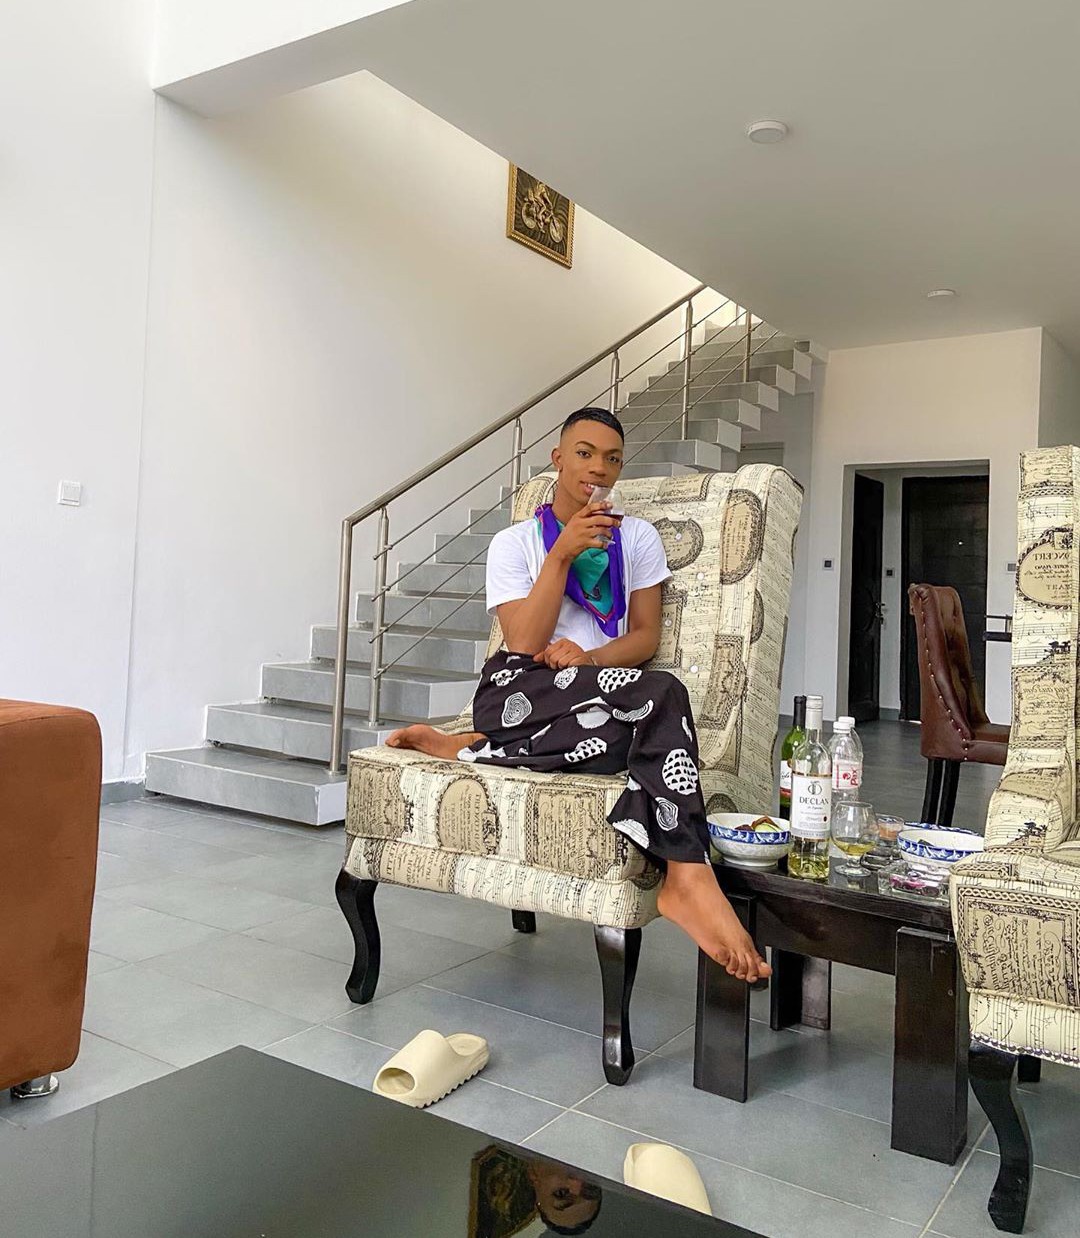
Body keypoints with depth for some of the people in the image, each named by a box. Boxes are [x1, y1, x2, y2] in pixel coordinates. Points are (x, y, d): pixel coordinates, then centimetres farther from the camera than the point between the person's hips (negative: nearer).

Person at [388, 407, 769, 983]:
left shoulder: (637, 537, 17)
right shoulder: (514, 542, 10)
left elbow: (646, 636, 8)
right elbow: (524, 644, -5)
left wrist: (590, 658, -13)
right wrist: (563, 553, -11)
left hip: (603, 698, 4)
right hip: (520, 692, -4)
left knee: (645, 729, -36)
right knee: (662, 696, -32)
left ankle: (475, 748, -22)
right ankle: (687, 877, -36)